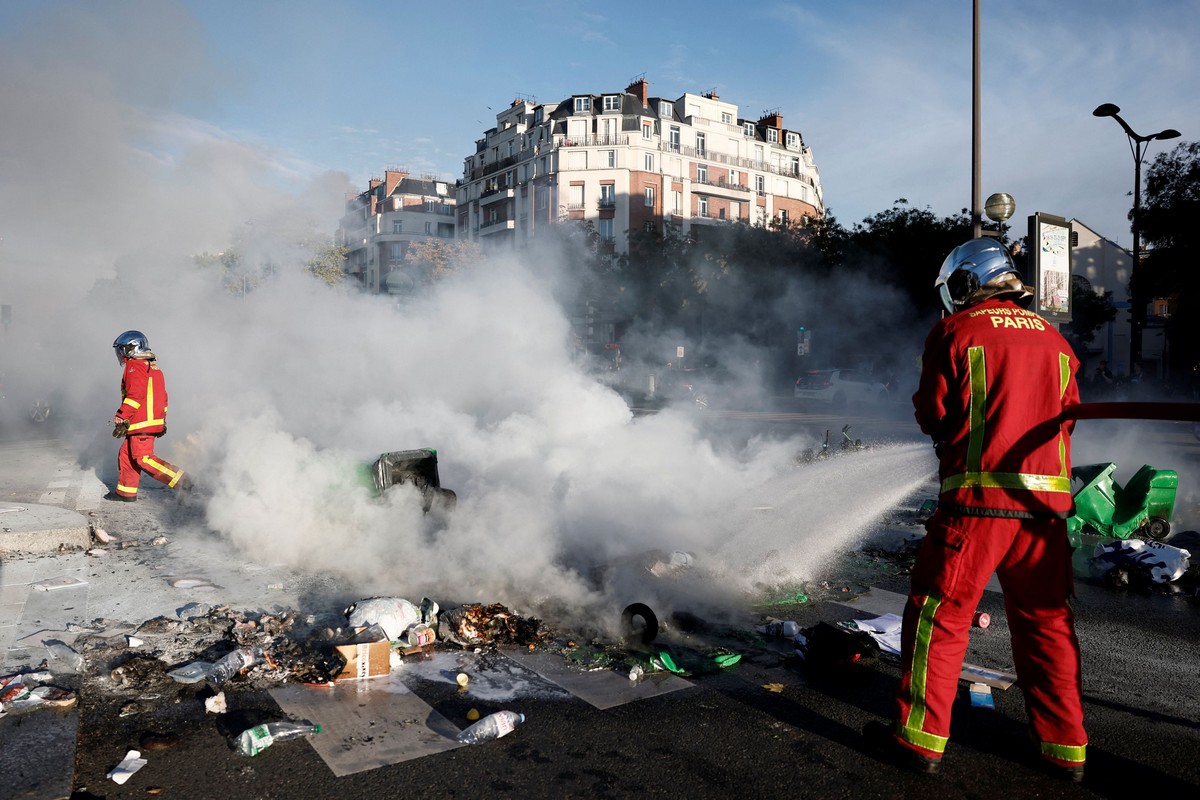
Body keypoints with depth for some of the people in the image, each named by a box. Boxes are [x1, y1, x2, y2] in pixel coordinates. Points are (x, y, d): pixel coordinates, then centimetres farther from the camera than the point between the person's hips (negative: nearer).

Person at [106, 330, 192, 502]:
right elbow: (162, 396, 23)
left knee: (143, 458, -12)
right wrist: (161, 420, 26)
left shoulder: (134, 367, -8)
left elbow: (135, 395, -19)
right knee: (126, 454, 15)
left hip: (142, 423, -10)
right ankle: (126, 492, 20)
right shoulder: (153, 367, 21)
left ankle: (182, 482, -18)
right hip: (155, 420, 10)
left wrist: (121, 419, -18)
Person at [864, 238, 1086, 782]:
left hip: (978, 497, -5)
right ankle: (1064, 747, 26)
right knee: (1046, 620, 16)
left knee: (939, 614, 5)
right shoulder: (1054, 340, 13)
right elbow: (1067, 416, 18)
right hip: (1047, 498, 6)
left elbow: (932, 415, -3)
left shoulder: (956, 331, -4)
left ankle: (921, 737, 11)